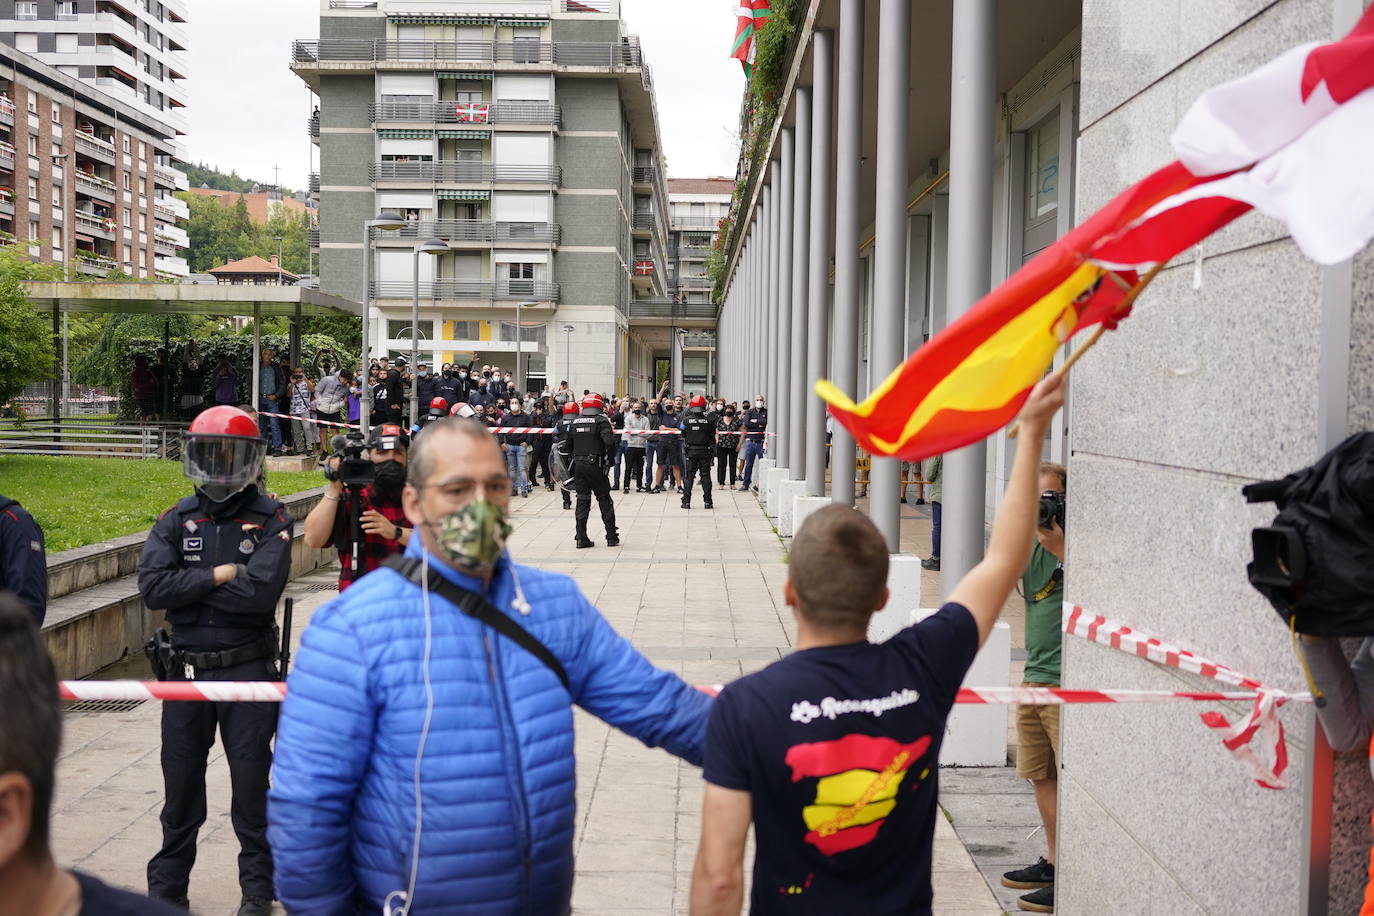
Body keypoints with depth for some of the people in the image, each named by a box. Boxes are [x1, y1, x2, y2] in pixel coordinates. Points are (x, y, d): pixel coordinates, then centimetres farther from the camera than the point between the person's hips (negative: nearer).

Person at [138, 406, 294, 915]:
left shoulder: (270, 521, -4)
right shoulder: (176, 521, 5)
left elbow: (262, 590, -20)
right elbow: (152, 587, -10)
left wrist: (189, 586, -12)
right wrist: (220, 575, -15)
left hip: (247, 670, -3)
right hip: (184, 670, 3)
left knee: (252, 784, 7)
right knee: (181, 784, 14)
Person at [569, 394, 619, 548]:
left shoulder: (574, 422, 9)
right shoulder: (601, 420, -8)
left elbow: (568, 445, 12)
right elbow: (609, 442, -19)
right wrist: (609, 457, -4)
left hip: (577, 465, 4)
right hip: (595, 465, -4)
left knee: (582, 500, 8)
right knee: (604, 499, 6)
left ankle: (581, 537, 3)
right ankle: (611, 537, 8)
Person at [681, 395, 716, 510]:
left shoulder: (686, 420, -8)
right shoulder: (708, 421, -6)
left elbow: (683, 435, 5)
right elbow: (713, 437, 2)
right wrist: (712, 449, 14)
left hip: (691, 451, 0)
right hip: (705, 451, 0)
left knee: (689, 476, 6)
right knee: (705, 475, 6)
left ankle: (686, 501, 3)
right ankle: (707, 501, 5)